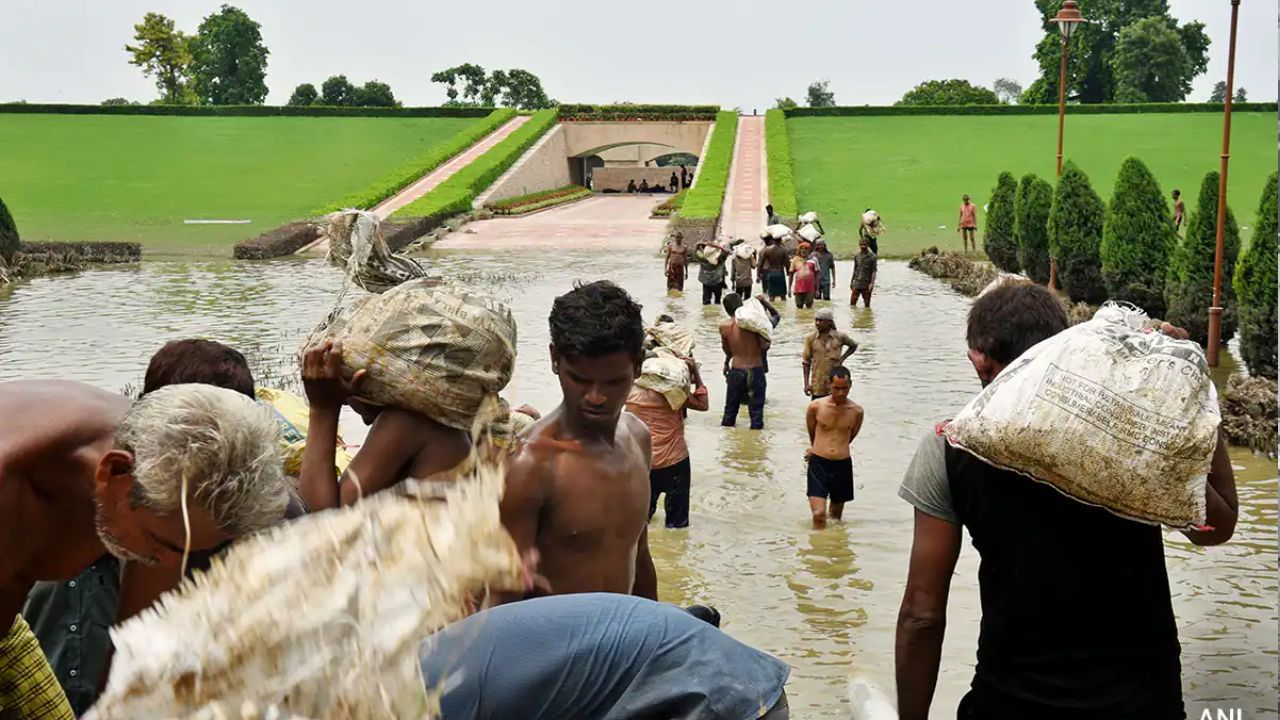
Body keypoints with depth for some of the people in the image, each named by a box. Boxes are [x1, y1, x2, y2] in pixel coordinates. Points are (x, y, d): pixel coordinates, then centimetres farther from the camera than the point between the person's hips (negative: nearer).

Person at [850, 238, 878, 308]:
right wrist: (851, 281, 14)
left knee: (867, 304, 4)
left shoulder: (872, 257, -5)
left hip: (867, 284, -4)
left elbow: (874, 271, -7)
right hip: (857, 284, 4)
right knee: (852, 303, 0)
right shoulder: (856, 256, 10)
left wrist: (872, 283, -16)